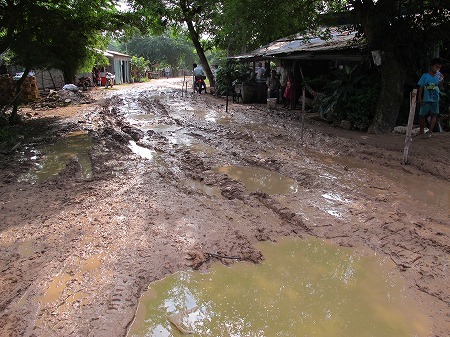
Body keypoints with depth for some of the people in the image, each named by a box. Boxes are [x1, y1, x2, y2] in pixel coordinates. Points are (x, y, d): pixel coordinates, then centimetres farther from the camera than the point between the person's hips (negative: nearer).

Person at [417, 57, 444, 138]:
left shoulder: (439, 75, 4)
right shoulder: (425, 76, -4)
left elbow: (440, 87, 3)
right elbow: (421, 87, -1)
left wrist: (441, 80, -14)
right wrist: (419, 98, -5)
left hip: (435, 99, 2)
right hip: (426, 99, -2)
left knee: (434, 115, -2)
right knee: (422, 115, 3)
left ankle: (430, 131, 3)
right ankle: (421, 130, 21)